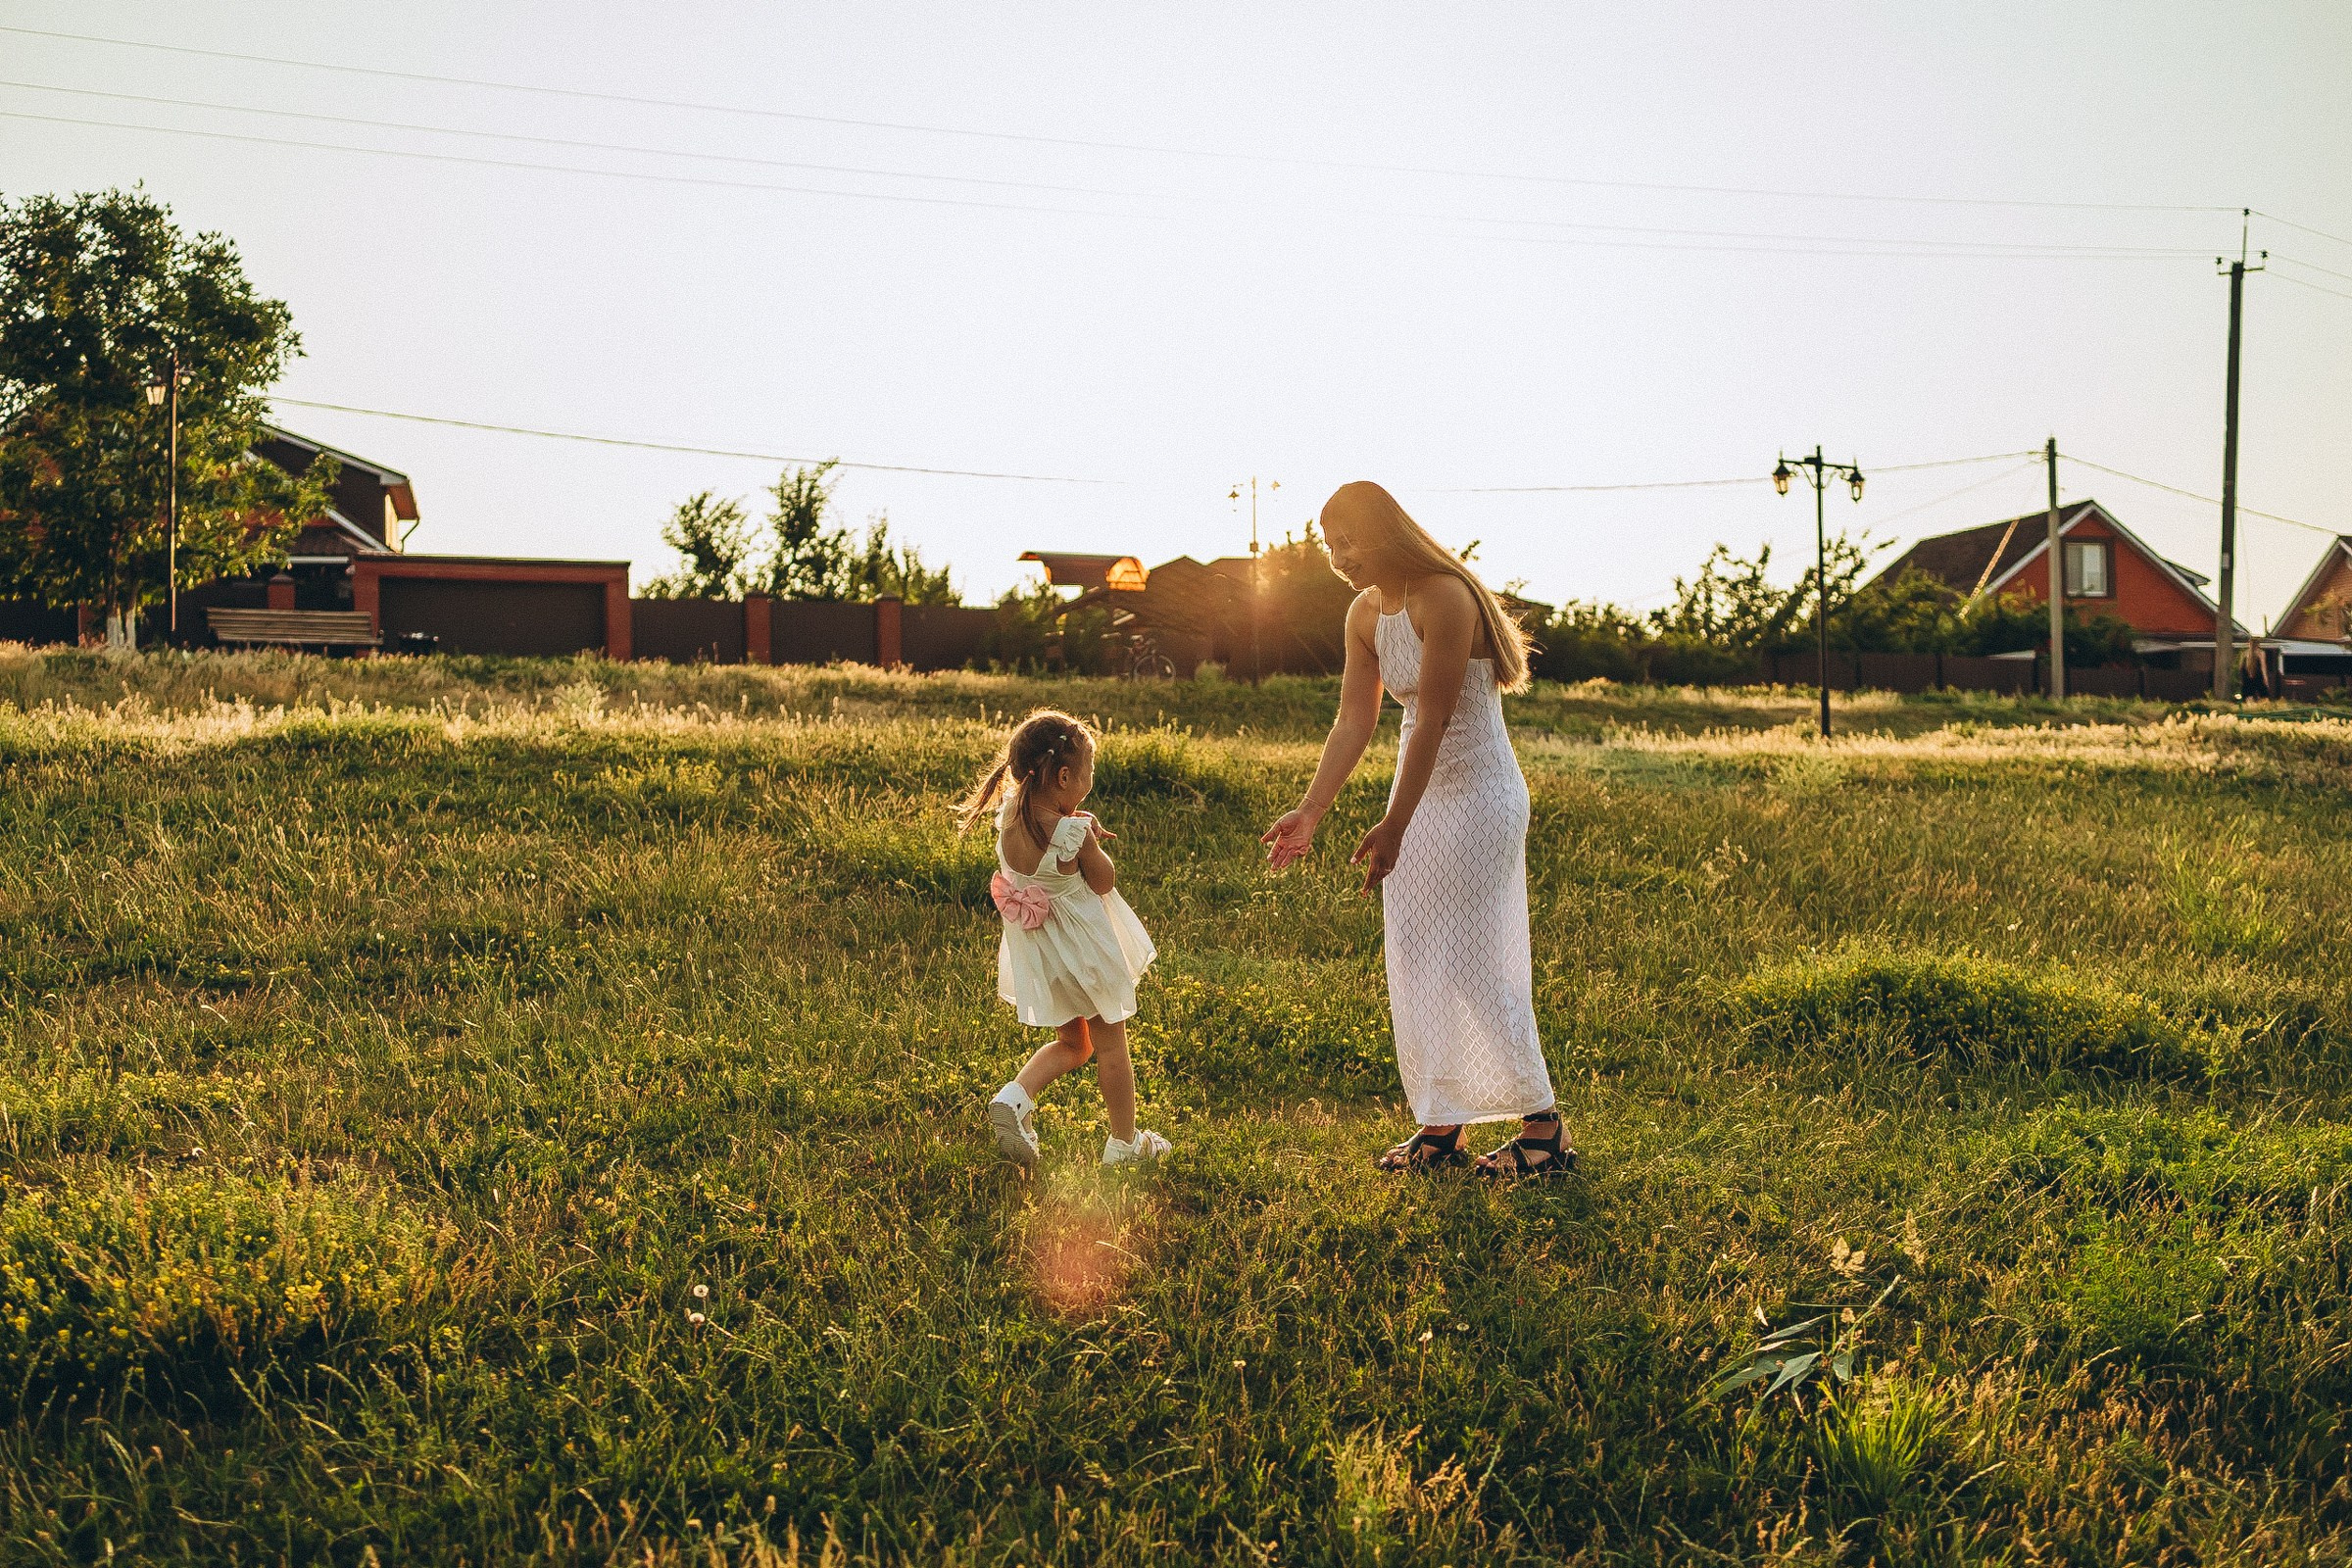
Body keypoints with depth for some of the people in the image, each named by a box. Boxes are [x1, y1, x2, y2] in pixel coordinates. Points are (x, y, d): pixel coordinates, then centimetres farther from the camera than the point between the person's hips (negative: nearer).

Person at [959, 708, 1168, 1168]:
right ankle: (1124, 1140, 26)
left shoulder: (1009, 816, -9)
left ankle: (1015, 1096, 4)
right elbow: (1104, 883, -13)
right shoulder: (1074, 834, -28)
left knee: (1072, 1044, 25)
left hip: (1035, 955, 6)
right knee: (1111, 1047, 15)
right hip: (1084, 950, -6)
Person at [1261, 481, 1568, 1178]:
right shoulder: (1364, 614, 4)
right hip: (1421, 793, 9)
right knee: (1415, 960, 9)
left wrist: (1394, 825, -23)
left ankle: (1543, 1126, 5)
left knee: (1470, 960, -7)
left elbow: (1434, 720, -24)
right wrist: (1309, 813, -5)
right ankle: (1441, 1125, 18)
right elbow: (1354, 722, 3)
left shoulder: (1444, 597, -22)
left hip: (1478, 794, -9)